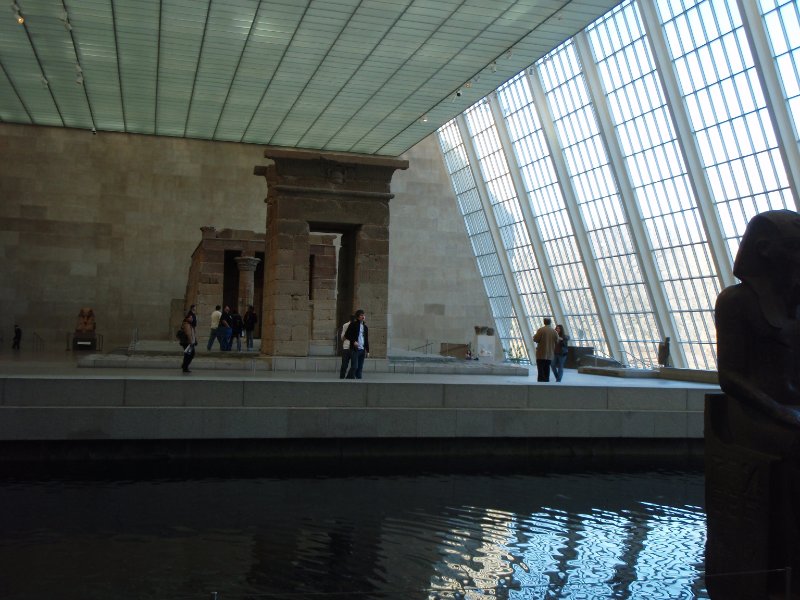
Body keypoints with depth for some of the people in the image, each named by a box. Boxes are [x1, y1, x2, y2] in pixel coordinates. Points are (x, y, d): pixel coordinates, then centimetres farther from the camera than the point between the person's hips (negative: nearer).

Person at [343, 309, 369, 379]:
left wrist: (367, 350, 14)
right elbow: (346, 335, -2)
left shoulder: (365, 327, 16)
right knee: (354, 366, -11)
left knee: (360, 368, 5)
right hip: (354, 349, -6)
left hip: (362, 350, 6)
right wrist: (353, 341, -15)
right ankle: (348, 378, 0)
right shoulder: (353, 324, -1)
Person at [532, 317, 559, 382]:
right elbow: (557, 340, 10)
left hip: (541, 354, -4)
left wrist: (535, 335, 7)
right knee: (547, 370, 12)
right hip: (550, 355, 4)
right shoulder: (554, 331, 2)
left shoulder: (541, 330, -11)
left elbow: (535, 339, -13)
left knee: (540, 369, -1)